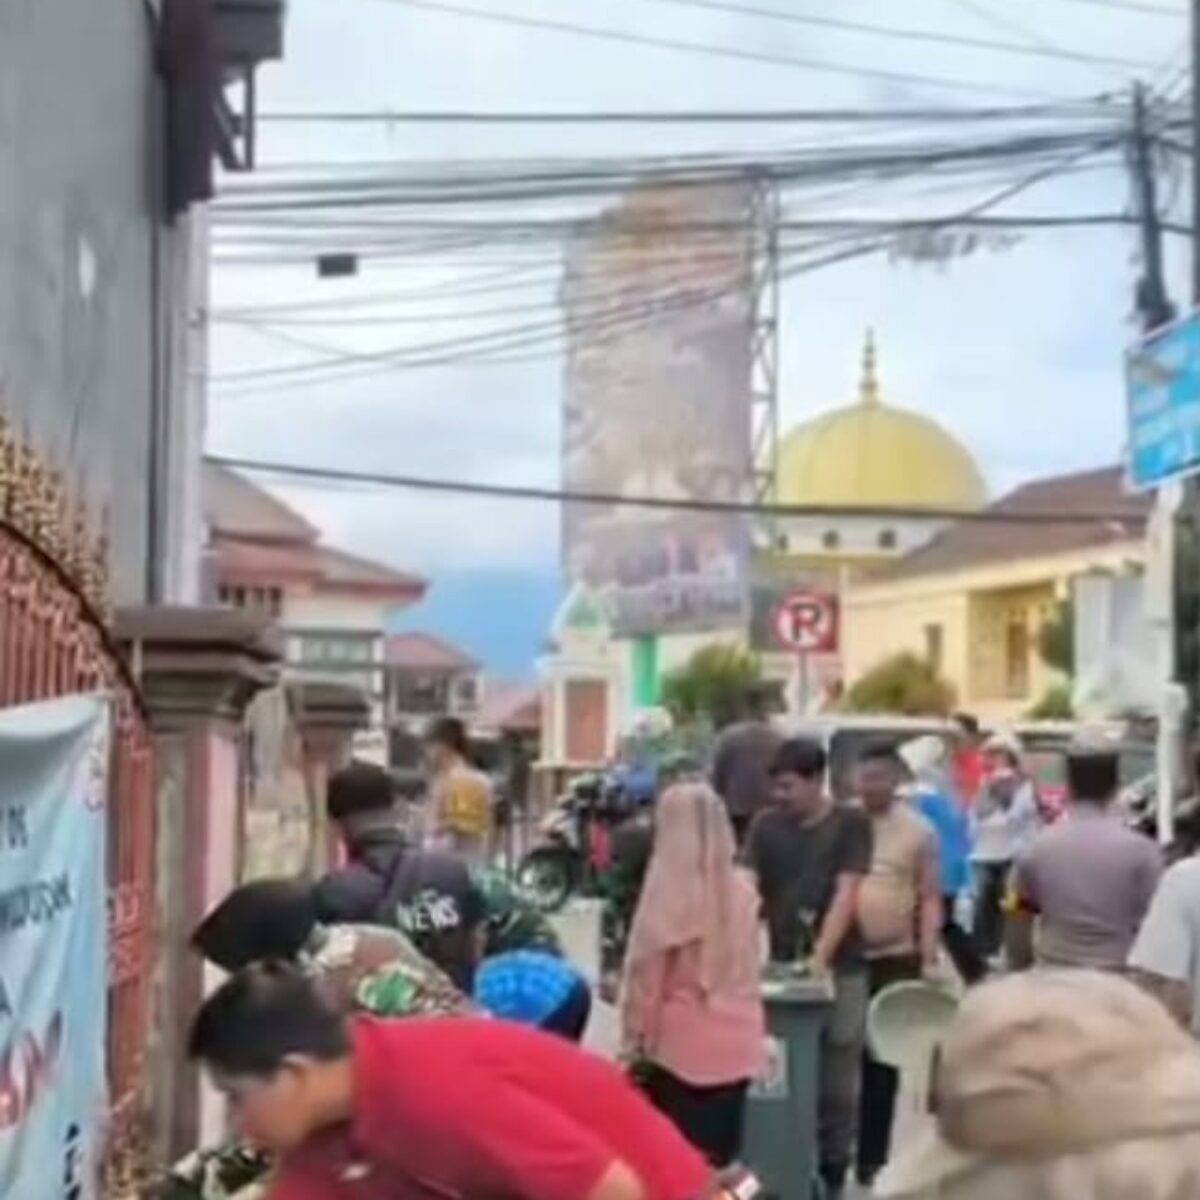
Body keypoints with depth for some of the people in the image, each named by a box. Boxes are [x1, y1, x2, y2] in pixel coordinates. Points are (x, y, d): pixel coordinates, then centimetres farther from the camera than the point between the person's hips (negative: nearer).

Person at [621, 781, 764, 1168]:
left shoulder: (669, 891, -14)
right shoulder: (743, 890, -1)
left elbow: (646, 974, -8)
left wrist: (636, 1039, 2)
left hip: (680, 1045, -4)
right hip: (735, 1044, 5)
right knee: (722, 1158, 13)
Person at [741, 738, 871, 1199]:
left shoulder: (850, 824, -4)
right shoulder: (766, 825, 3)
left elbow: (846, 895, -10)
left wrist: (820, 958, -20)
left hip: (840, 970, -2)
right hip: (781, 967, 2)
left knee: (836, 1084, 5)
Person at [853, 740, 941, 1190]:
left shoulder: (919, 830, -2)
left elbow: (930, 899, 0)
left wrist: (929, 958, -8)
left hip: (897, 959, -1)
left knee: (883, 1061, 7)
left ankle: (872, 1158, 18)